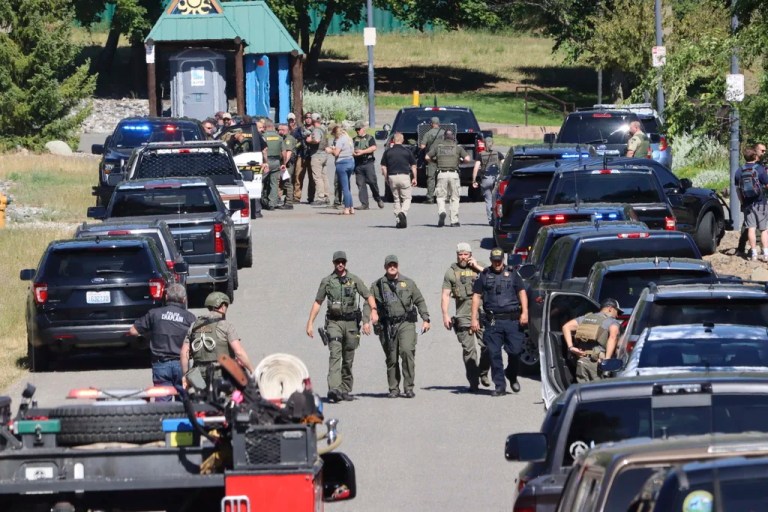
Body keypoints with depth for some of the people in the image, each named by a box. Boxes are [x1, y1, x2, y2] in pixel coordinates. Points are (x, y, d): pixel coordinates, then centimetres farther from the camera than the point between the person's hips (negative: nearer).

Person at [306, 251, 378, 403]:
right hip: (334, 322, -2)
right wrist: (310, 323, 6)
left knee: (348, 359, 7)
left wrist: (374, 310, -12)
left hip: (351, 322, 2)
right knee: (335, 354, -18)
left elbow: (368, 297, 8)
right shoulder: (327, 281, 6)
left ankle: (345, 390, 18)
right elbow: (317, 303, 10)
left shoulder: (354, 280, 7)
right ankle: (334, 389, -30)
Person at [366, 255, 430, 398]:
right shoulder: (377, 285, 10)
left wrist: (425, 319, 7)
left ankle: (408, 388, -11)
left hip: (406, 323, -1)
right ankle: (394, 389, 13)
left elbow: (419, 301, 15)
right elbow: (368, 304, 12)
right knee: (391, 358, 2)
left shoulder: (408, 283, 11)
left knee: (407, 351, -18)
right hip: (387, 326, 1)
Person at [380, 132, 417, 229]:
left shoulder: (388, 151, 3)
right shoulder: (407, 151, 0)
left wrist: (385, 178, 15)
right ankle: (403, 213, -22)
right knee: (407, 198, 6)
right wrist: (414, 178, 13)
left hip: (392, 177, 2)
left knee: (396, 199, 12)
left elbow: (383, 167, 3)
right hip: (404, 176, -2)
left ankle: (399, 221, 9)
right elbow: (413, 166, 3)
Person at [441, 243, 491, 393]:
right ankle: (473, 382, -1)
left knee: (487, 346, -6)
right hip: (463, 316, -1)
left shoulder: (479, 267, 14)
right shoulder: (451, 272, 11)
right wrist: (445, 315, -2)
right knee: (468, 350, -4)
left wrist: (477, 267, -2)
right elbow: (445, 295, 8)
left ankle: (483, 373, 15)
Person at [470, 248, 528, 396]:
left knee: (515, 350, -4)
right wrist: (474, 319, 1)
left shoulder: (512, 274, 12)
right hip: (493, 321, 0)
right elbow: (476, 296, 9)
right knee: (494, 354, -4)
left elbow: (522, 293, 8)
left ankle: (512, 376, 24)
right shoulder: (483, 276, 11)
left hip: (512, 320, 0)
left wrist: (524, 312, -6)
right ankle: (499, 386, 1)